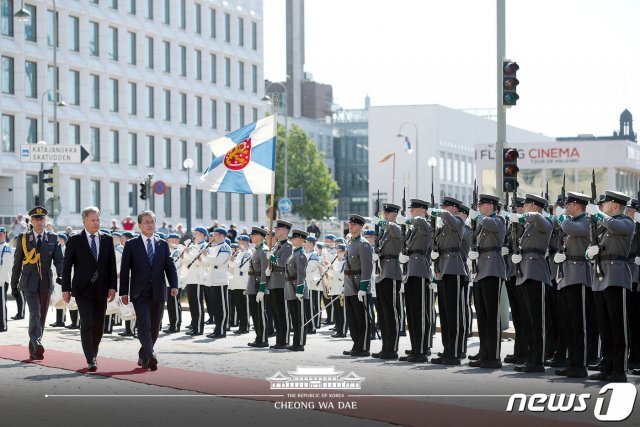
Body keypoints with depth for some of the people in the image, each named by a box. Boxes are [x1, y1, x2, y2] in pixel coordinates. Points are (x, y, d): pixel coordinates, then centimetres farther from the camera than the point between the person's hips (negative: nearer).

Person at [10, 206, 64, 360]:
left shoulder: (53, 238, 7)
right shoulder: (23, 238, 5)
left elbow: (58, 259, 1)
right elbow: (17, 262, 7)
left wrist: (61, 276, -16)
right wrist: (14, 282, 6)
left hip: (46, 282, 2)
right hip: (29, 282, -2)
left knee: (42, 316, 8)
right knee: (35, 313, -18)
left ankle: (33, 350, 19)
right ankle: (37, 345, -29)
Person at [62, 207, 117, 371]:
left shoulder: (107, 239, 7)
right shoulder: (75, 240, -2)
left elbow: (111, 265, 7)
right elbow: (66, 266, 0)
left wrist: (112, 287, -1)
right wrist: (66, 289, -5)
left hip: (101, 290, 3)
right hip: (83, 289, -3)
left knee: (99, 325, 9)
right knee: (87, 324, -11)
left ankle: (93, 354, 28)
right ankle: (90, 360, -12)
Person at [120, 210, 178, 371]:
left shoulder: (163, 245, 10)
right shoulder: (131, 245, 2)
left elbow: (170, 266, 5)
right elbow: (124, 270, 1)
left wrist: (174, 285, -11)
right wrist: (124, 292, -5)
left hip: (158, 293, 3)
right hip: (140, 293, -3)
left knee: (154, 327, 9)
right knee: (144, 326, -16)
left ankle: (143, 356, 25)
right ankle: (150, 356, -26)